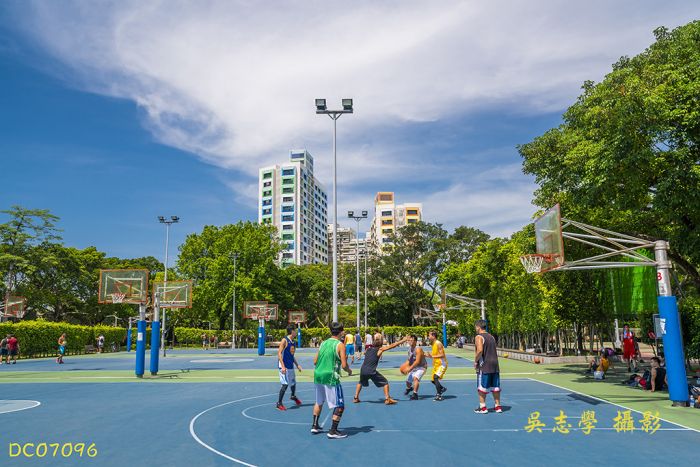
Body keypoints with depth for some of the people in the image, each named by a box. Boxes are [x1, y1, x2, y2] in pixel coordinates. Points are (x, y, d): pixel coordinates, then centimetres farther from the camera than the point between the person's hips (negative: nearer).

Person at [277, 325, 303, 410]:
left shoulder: (293, 342, 12)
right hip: (284, 366, -8)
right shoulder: (285, 340, -14)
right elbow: (279, 353, -18)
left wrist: (297, 365, 21)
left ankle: (293, 396, 47)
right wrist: (283, 366, -24)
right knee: (285, 384, -11)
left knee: (293, 382, 21)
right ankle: (279, 403, 0)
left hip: (291, 366, 8)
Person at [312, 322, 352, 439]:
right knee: (339, 406, 3)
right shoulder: (340, 345, -8)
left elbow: (315, 361, 14)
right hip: (330, 378, -7)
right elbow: (344, 365, -14)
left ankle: (315, 426, 32)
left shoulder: (323, 343, 10)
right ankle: (333, 431, 2)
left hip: (318, 375, 7)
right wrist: (349, 371, 7)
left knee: (319, 402, 26)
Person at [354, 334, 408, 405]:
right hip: (371, 371, -5)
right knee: (385, 383, 10)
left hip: (363, 370, 5)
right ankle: (387, 399, 0)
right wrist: (404, 340, 8)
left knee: (361, 382, 33)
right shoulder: (380, 349, 3)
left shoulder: (368, 349, 16)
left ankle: (356, 398, 28)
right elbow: (393, 345, 3)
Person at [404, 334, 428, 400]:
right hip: (413, 367, 8)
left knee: (416, 378, -34)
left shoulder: (418, 349, -27)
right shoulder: (409, 348, 0)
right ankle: (409, 388, 55)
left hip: (421, 367, -8)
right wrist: (408, 365, 3)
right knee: (408, 380, 20)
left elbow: (417, 361, -32)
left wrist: (410, 368, -32)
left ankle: (415, 394, -29)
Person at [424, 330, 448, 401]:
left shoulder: (438, 343, -18)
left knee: (436, 378, -24)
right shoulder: (433, 344, 11)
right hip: (436, 364, 10)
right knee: (433, 380, 16)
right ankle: (442, 388, 41)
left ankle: (439, 396, -21)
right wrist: (428, 355, 7)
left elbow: (442, 355, -24)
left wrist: (432, 356, -27)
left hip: (442, 364, -10)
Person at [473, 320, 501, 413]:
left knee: (482, 387, 2)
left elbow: (480, 350, -23)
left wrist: (476, 361, -11)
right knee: (495, 387, 13)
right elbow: (493, 351, 16)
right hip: (494, 364, 7)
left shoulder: (478, 337, -9)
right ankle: (498, 406, 17)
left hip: (484, 365, -7)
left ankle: (482, 407, 5)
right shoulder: (491, 337, 15)